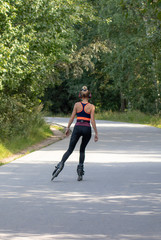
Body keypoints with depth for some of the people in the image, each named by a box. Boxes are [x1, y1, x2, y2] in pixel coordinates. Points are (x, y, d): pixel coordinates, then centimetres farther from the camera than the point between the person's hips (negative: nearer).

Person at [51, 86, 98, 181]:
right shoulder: (91, 106, -1)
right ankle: (80, 169, 6)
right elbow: (92, 120, -5)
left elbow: (72, 117, 4)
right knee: (82, 150, 16)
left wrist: (68, 128, 13)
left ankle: (61, 164, -21)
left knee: (70, 149, 1)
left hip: (77, 127, 1)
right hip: (87, 128, 0)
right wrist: (96, 133, 0)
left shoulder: (77, 104, 3)